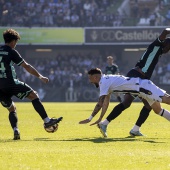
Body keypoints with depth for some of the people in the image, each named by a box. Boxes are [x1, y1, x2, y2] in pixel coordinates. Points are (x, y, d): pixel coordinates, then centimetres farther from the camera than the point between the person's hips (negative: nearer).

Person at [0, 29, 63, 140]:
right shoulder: (11, 52, -1)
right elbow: (26, 66, -1)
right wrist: (40, 76, 6)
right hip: (10, 83, -6)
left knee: (12, 109, 20)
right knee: (34, 95, 3)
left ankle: (15, 130, -1)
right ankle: (47, 120, -5)